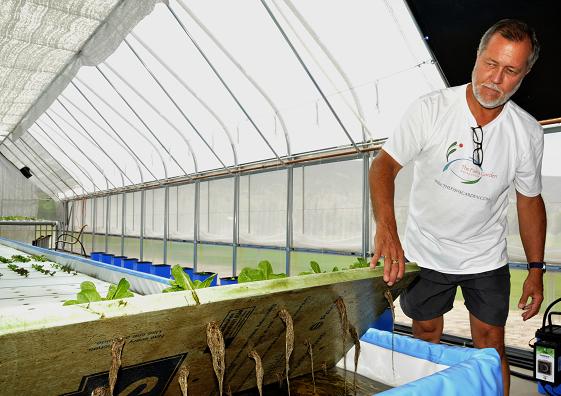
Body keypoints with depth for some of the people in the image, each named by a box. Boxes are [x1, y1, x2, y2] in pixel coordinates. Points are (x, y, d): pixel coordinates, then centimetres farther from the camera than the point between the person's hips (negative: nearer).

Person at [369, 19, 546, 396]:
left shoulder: (529, 133, -8)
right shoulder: (430, 109, -17)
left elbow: (530, 199, 4)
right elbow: (384, 164, -23)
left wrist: (536, 269, 4)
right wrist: (386, 228, -39)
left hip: (487, 259, 1)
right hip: (426, 252, -1)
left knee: (491, 348, 10)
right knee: (427, 336, 16)